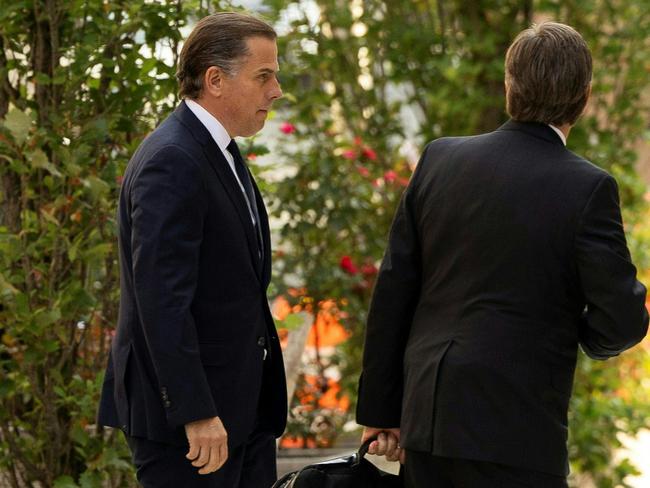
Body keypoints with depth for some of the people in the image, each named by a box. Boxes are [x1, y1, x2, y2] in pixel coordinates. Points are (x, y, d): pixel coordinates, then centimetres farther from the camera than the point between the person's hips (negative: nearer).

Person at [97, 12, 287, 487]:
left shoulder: (219, 152, 14)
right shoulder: (172, 162, -17)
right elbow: (161, 300, -23)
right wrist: (195, 413, -25)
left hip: (243, 405, 10)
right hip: (183, 412, -10)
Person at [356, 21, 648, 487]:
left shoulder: (440, 159, 5)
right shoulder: (587, 188, -10)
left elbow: (392, 293, 7)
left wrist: (381, 409, 13)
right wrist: (585, 335, 14)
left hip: (426, 415, 5)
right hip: (514, 431, -5)